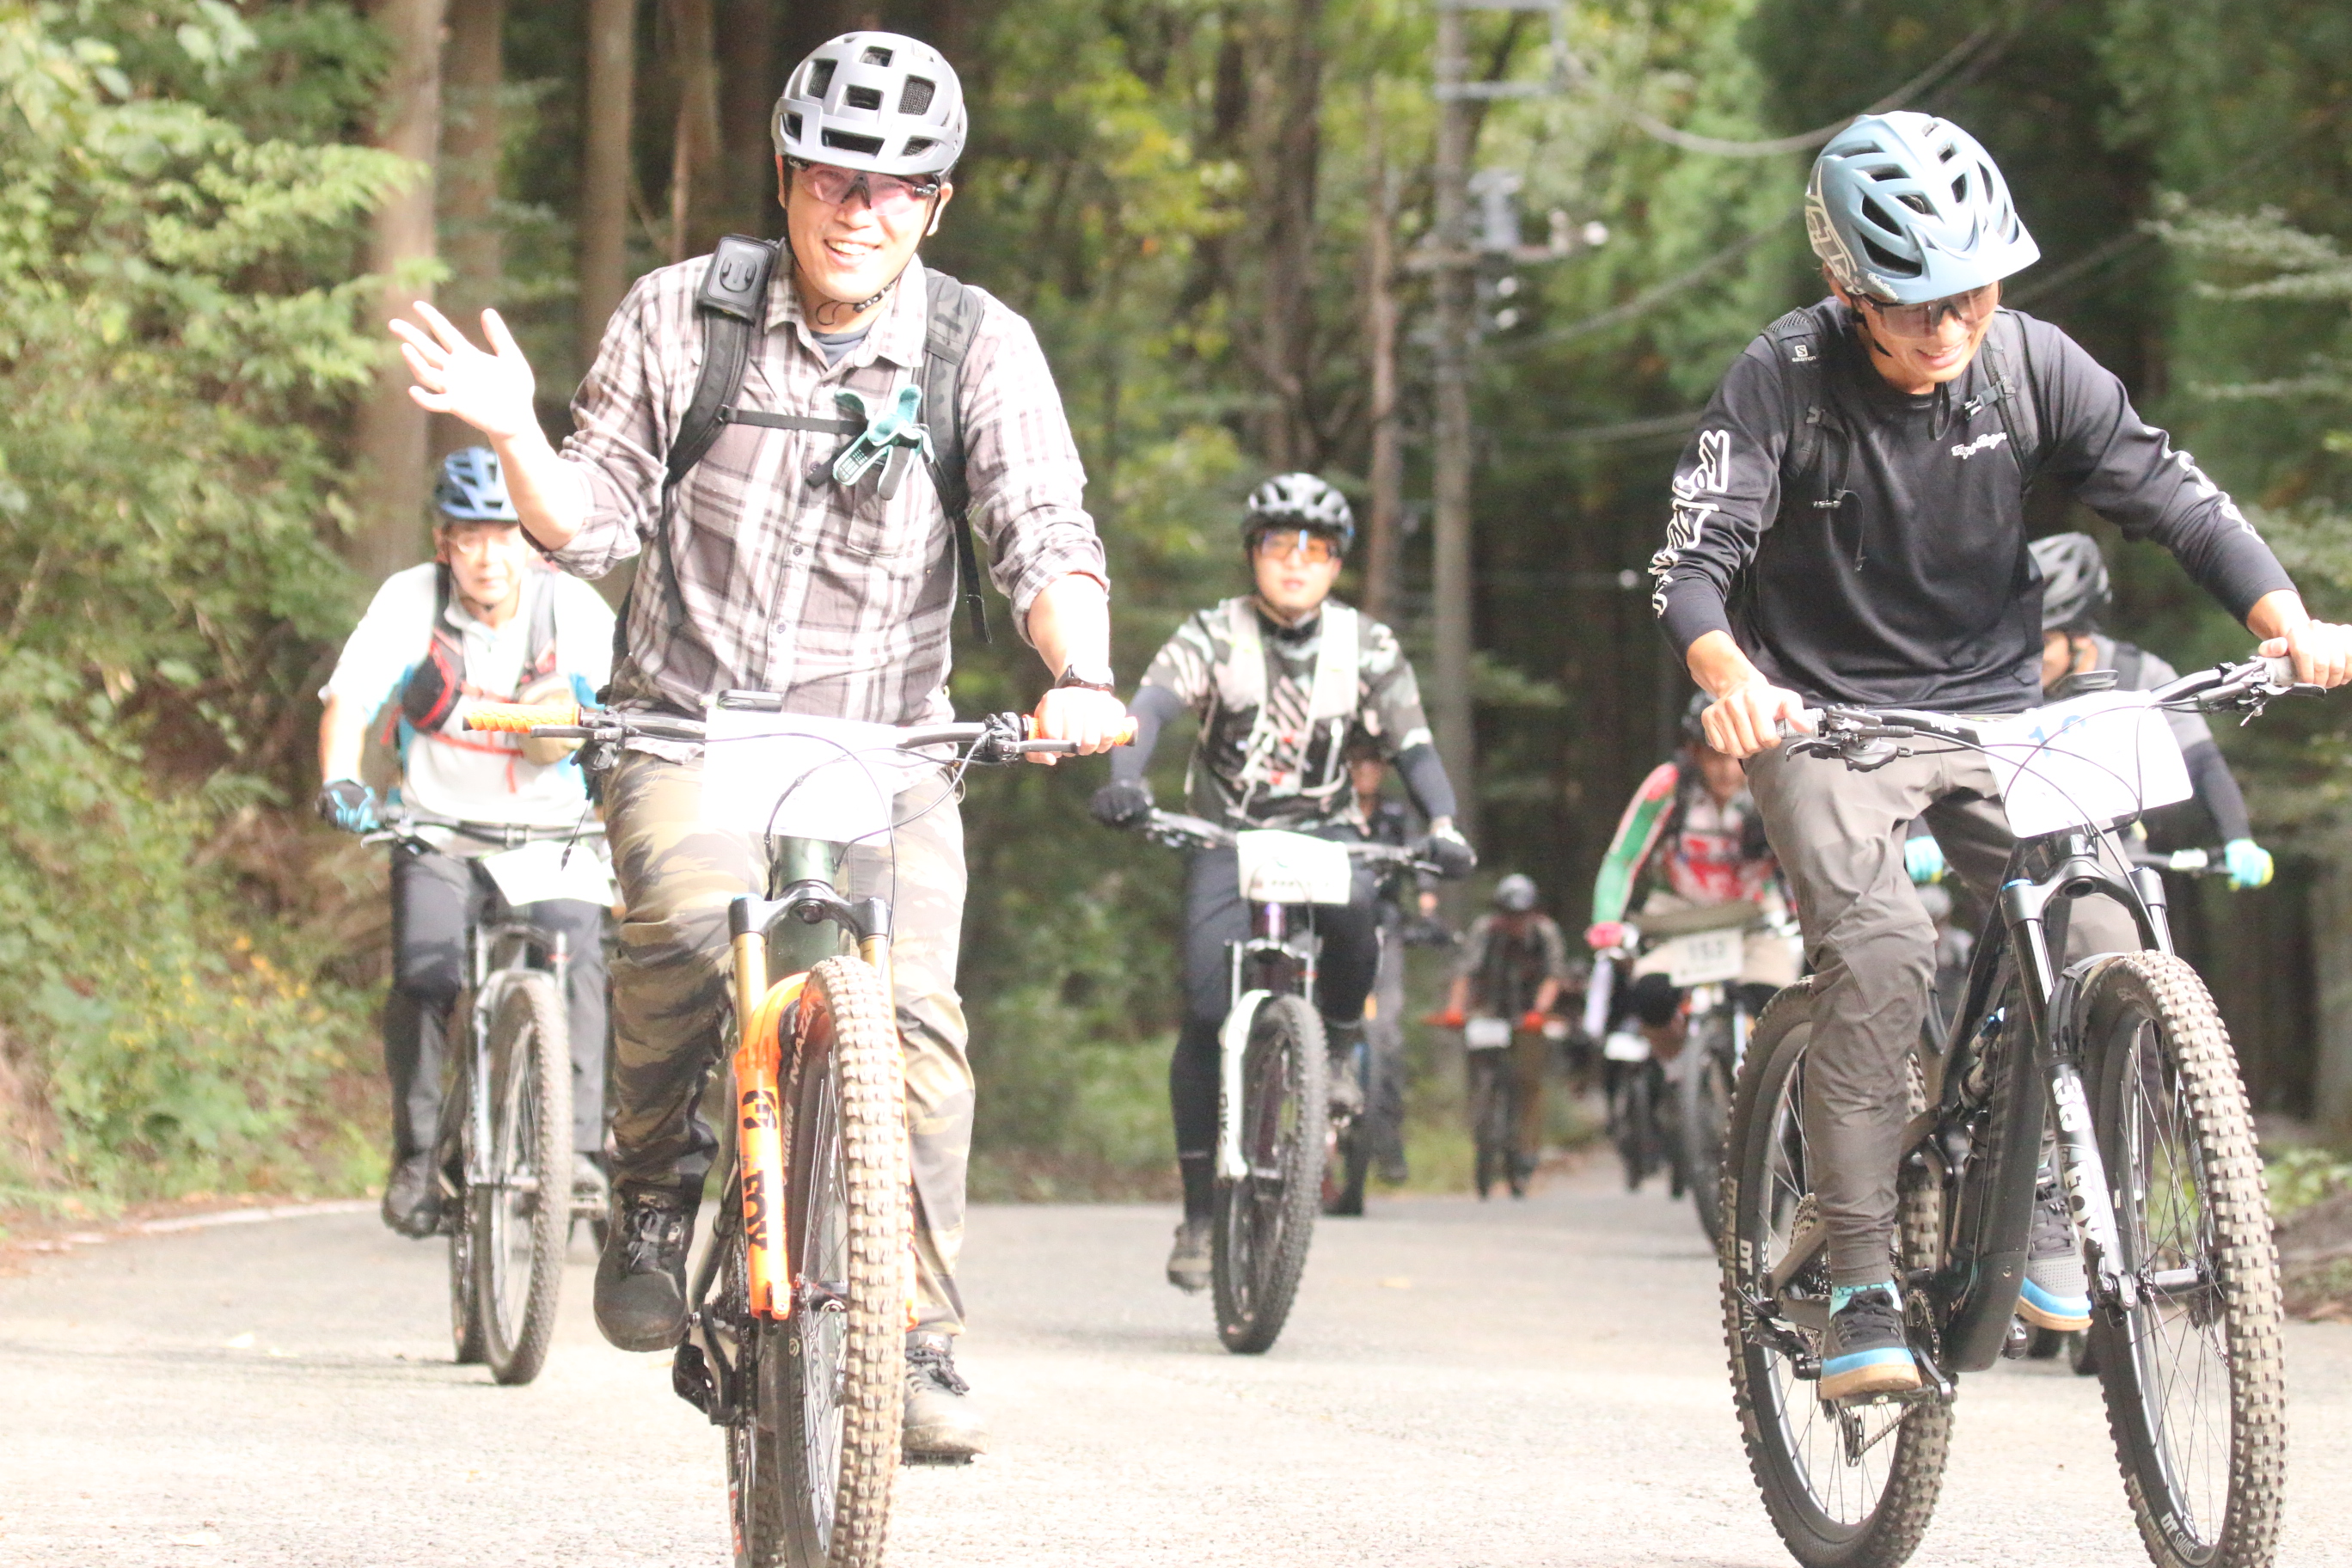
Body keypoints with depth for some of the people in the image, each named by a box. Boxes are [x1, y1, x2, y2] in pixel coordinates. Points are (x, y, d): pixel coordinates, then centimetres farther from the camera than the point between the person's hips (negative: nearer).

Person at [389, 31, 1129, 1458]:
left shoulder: (981, 347, -2)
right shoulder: (683, 317, -1)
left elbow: (1046, 534, -12)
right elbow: (596, 523, 3)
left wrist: (1081, 674, -30)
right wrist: (515, 438, -16)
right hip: (692, 731, -1)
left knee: (914, 1016, -19)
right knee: (687, 925, -31)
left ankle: (920, 1346, -7)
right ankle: (656, 1192, -4)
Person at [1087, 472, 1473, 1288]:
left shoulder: (1366, 646, -2)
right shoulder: (1215, 634, -7)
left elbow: (1411, 744, -5)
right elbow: (1151, 704, -23)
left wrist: (1443, 824, -24)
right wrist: (1124, 780, -43)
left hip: (1322, 830, 1)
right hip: (1227, 833, -1)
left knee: (1352, 906, -36)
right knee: (1207, 1013, -15)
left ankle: (1336, 1051, -8)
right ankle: (1199, 1206, -4)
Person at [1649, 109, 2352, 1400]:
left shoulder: (2032, 365, -7)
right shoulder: (1782, 382, -16)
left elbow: (2167, 493, -6)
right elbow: (1693, 560, -22)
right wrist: (1727, 679, -43)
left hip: (1992, 709, 3)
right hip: (1825, 714, -3)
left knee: (2097, 933, -19)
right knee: (1878, 944, -28)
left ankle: (2046, 1214, 2)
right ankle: (1859, 1283, -21)